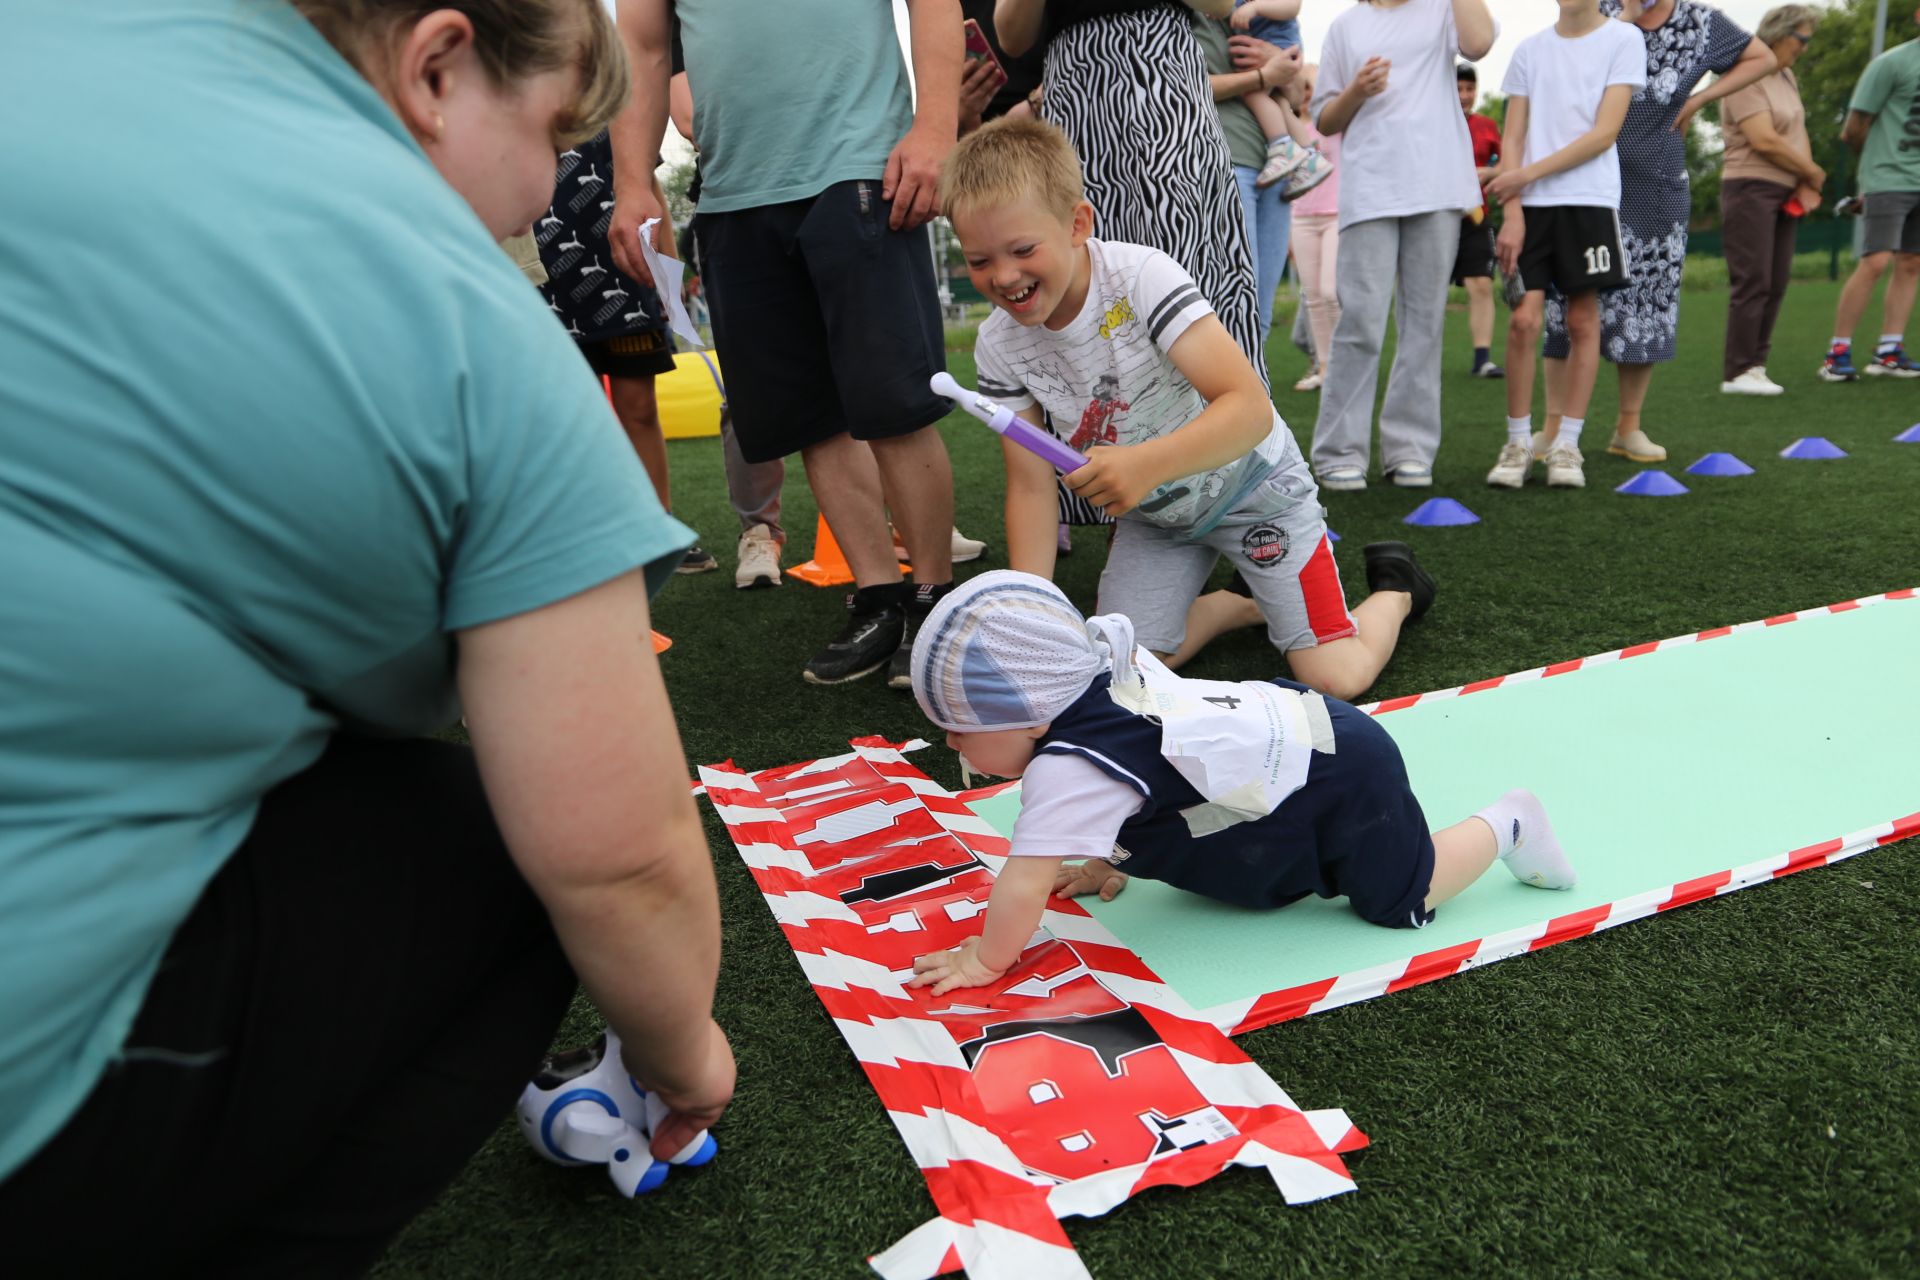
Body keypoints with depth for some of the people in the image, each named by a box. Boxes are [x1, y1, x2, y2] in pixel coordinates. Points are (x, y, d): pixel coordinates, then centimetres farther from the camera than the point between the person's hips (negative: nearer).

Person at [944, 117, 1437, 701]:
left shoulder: (1141, 276, -29)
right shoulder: (999, 345, -14)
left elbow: (1252, 410, -36)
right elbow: (1030, 485, -10)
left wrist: (1146, 463, -54)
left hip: (1249, 483, -5)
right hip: (1154, 511, 5)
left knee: (1335, 675, -12)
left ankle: (1393, 587, 22)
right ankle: (1244, 603, 26)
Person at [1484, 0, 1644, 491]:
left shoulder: (1623, 39, 3)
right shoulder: (1530, 49, 11)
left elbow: (1605, 133, -5)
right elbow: (1512, 139, 6)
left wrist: (1529, 173, -11)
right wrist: (1512, 211, -5)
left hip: (1590, 200, -1)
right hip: (1531, 204, 2)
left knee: (1583, 321, 0)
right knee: (1524, 319, -7)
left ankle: (1567, 444, 7)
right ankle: (1518, 441, 3)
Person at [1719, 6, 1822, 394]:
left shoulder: (1786, 78, 18)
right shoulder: (1745, 77, -9)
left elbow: (1799, 133, 15)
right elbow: (1764, 141, -17)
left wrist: (1806, 184, -1)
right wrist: (1814, 173, -5)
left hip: (1786, 192, 9)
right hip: (1751, 188, -8)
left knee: (1776, 284, 5)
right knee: (1753, 282, -11)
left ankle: (1755, 366, 8)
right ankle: (1737, 372, -8)